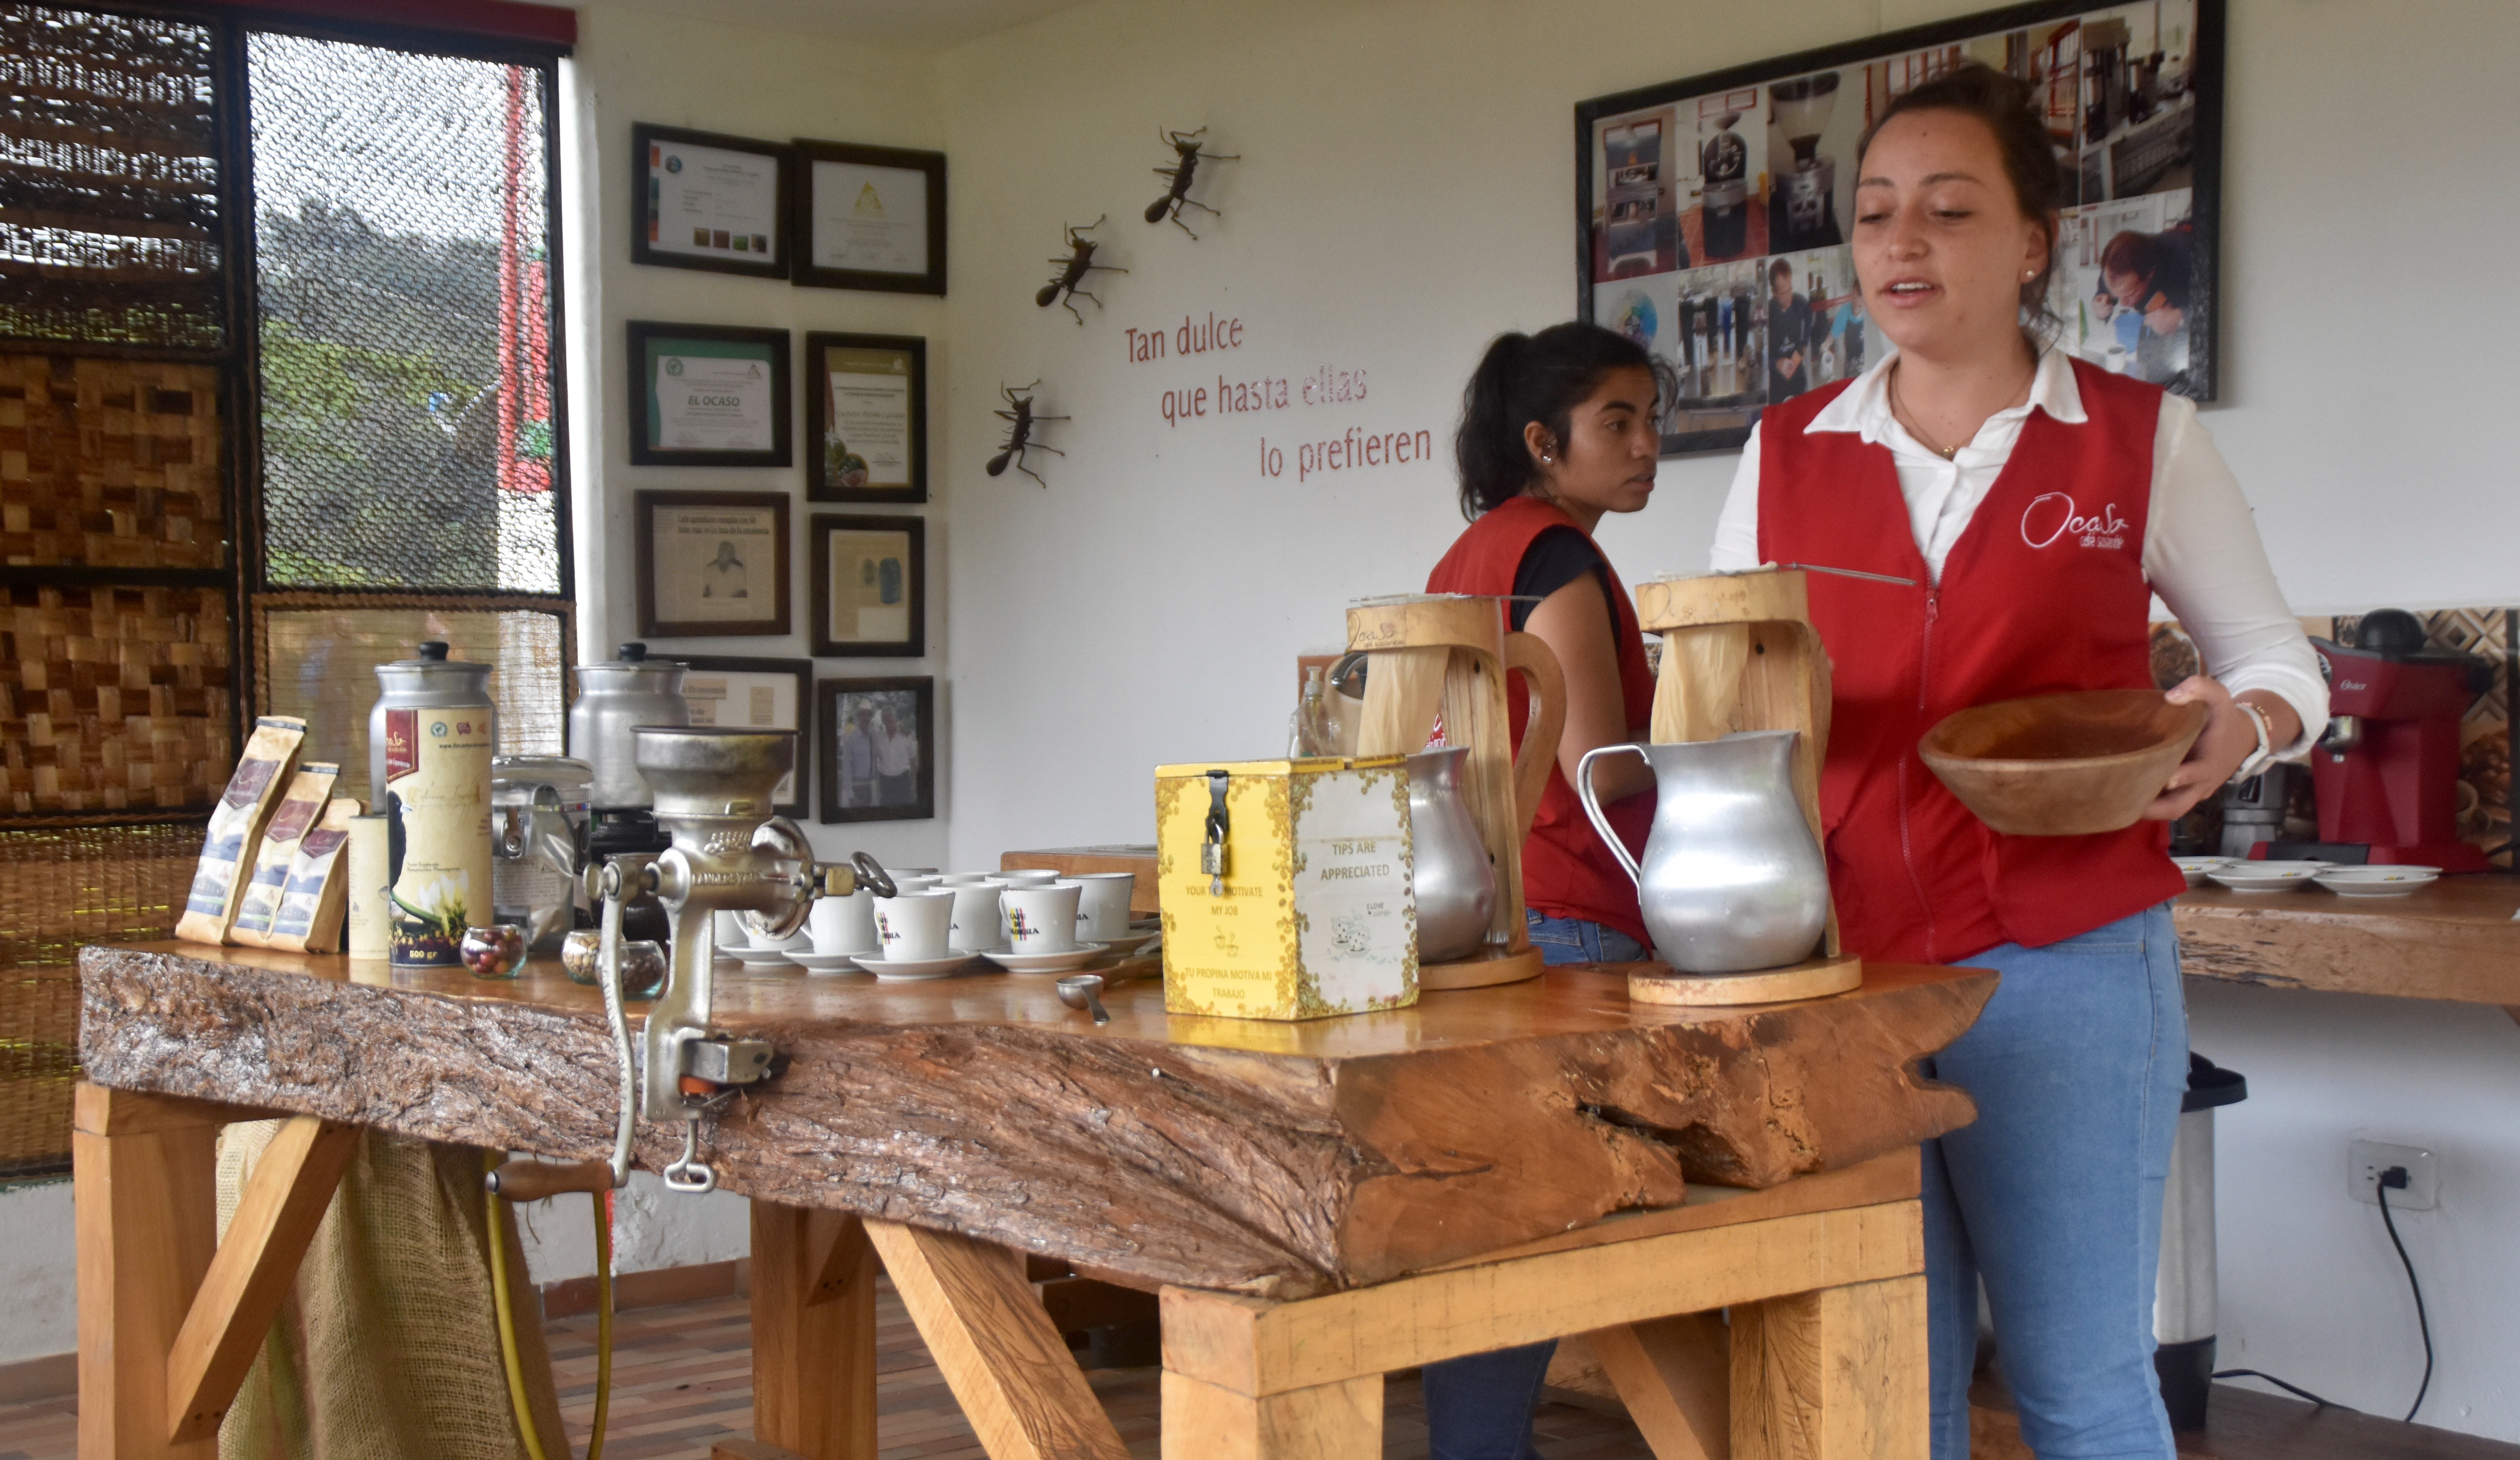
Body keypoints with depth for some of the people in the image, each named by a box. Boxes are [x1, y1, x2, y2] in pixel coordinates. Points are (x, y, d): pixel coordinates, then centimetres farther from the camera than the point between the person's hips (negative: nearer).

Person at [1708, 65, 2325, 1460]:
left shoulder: (2141, 440, 2)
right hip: (1842, 970, 3)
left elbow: (2274, 653, 10)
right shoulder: (1787, 453, 8)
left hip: (2063, 973, -2)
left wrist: (2239, 729, -12)